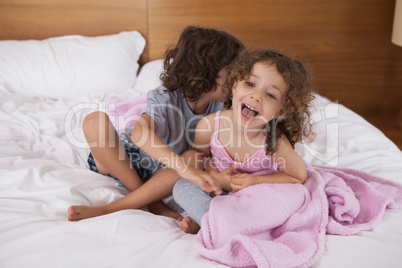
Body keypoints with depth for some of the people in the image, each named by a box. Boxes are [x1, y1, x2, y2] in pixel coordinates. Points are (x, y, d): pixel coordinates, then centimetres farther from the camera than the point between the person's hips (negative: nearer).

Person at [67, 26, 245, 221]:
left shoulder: (219, 108, -11)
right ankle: (150, 202, -22)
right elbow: (139, 134, -46)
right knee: (95, 121, -32)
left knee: (196, 159, -31)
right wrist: (183, 167, -58)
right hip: (121, 161, -3)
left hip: (162, 174, 3)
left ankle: (109, 209, -28)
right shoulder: (165, 98, -27)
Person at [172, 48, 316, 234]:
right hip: (219, 188, 1)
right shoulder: (209, 125, -24)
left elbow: (299, 176, -13)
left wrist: (256, 181, -21)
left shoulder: (275, 141, -30)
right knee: (181, 186, -18)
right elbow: (200, 155, -1)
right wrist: (216, 177, -21)